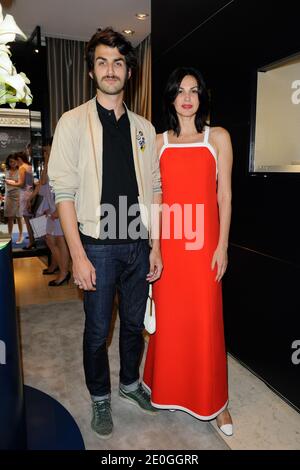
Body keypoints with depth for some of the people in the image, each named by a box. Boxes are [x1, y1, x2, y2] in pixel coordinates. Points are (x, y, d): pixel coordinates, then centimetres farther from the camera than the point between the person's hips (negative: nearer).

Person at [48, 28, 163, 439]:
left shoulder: (144, 128, 8)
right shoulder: (73, 122, -3)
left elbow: (154, 190, 7)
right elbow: (64, 192, -8)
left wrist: (155, 246, 3)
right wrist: (78, 255, -13)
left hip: (138, 245, 4)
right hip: (98, 246, -3)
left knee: (135, 323, 18)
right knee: (97, 330, 10)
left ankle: (130, 382, 43)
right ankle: (100, 397, 35)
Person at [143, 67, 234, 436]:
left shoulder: (218, 138, 6)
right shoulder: (158, 142, 10)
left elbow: (224, 195, 2)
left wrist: (222, 246, -5)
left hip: (203, 239, -1)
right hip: (166, 239, 2)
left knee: (206, 319, 3)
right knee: (168, 316, 9)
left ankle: (213, 399, 22)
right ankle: (168, 388, 32)